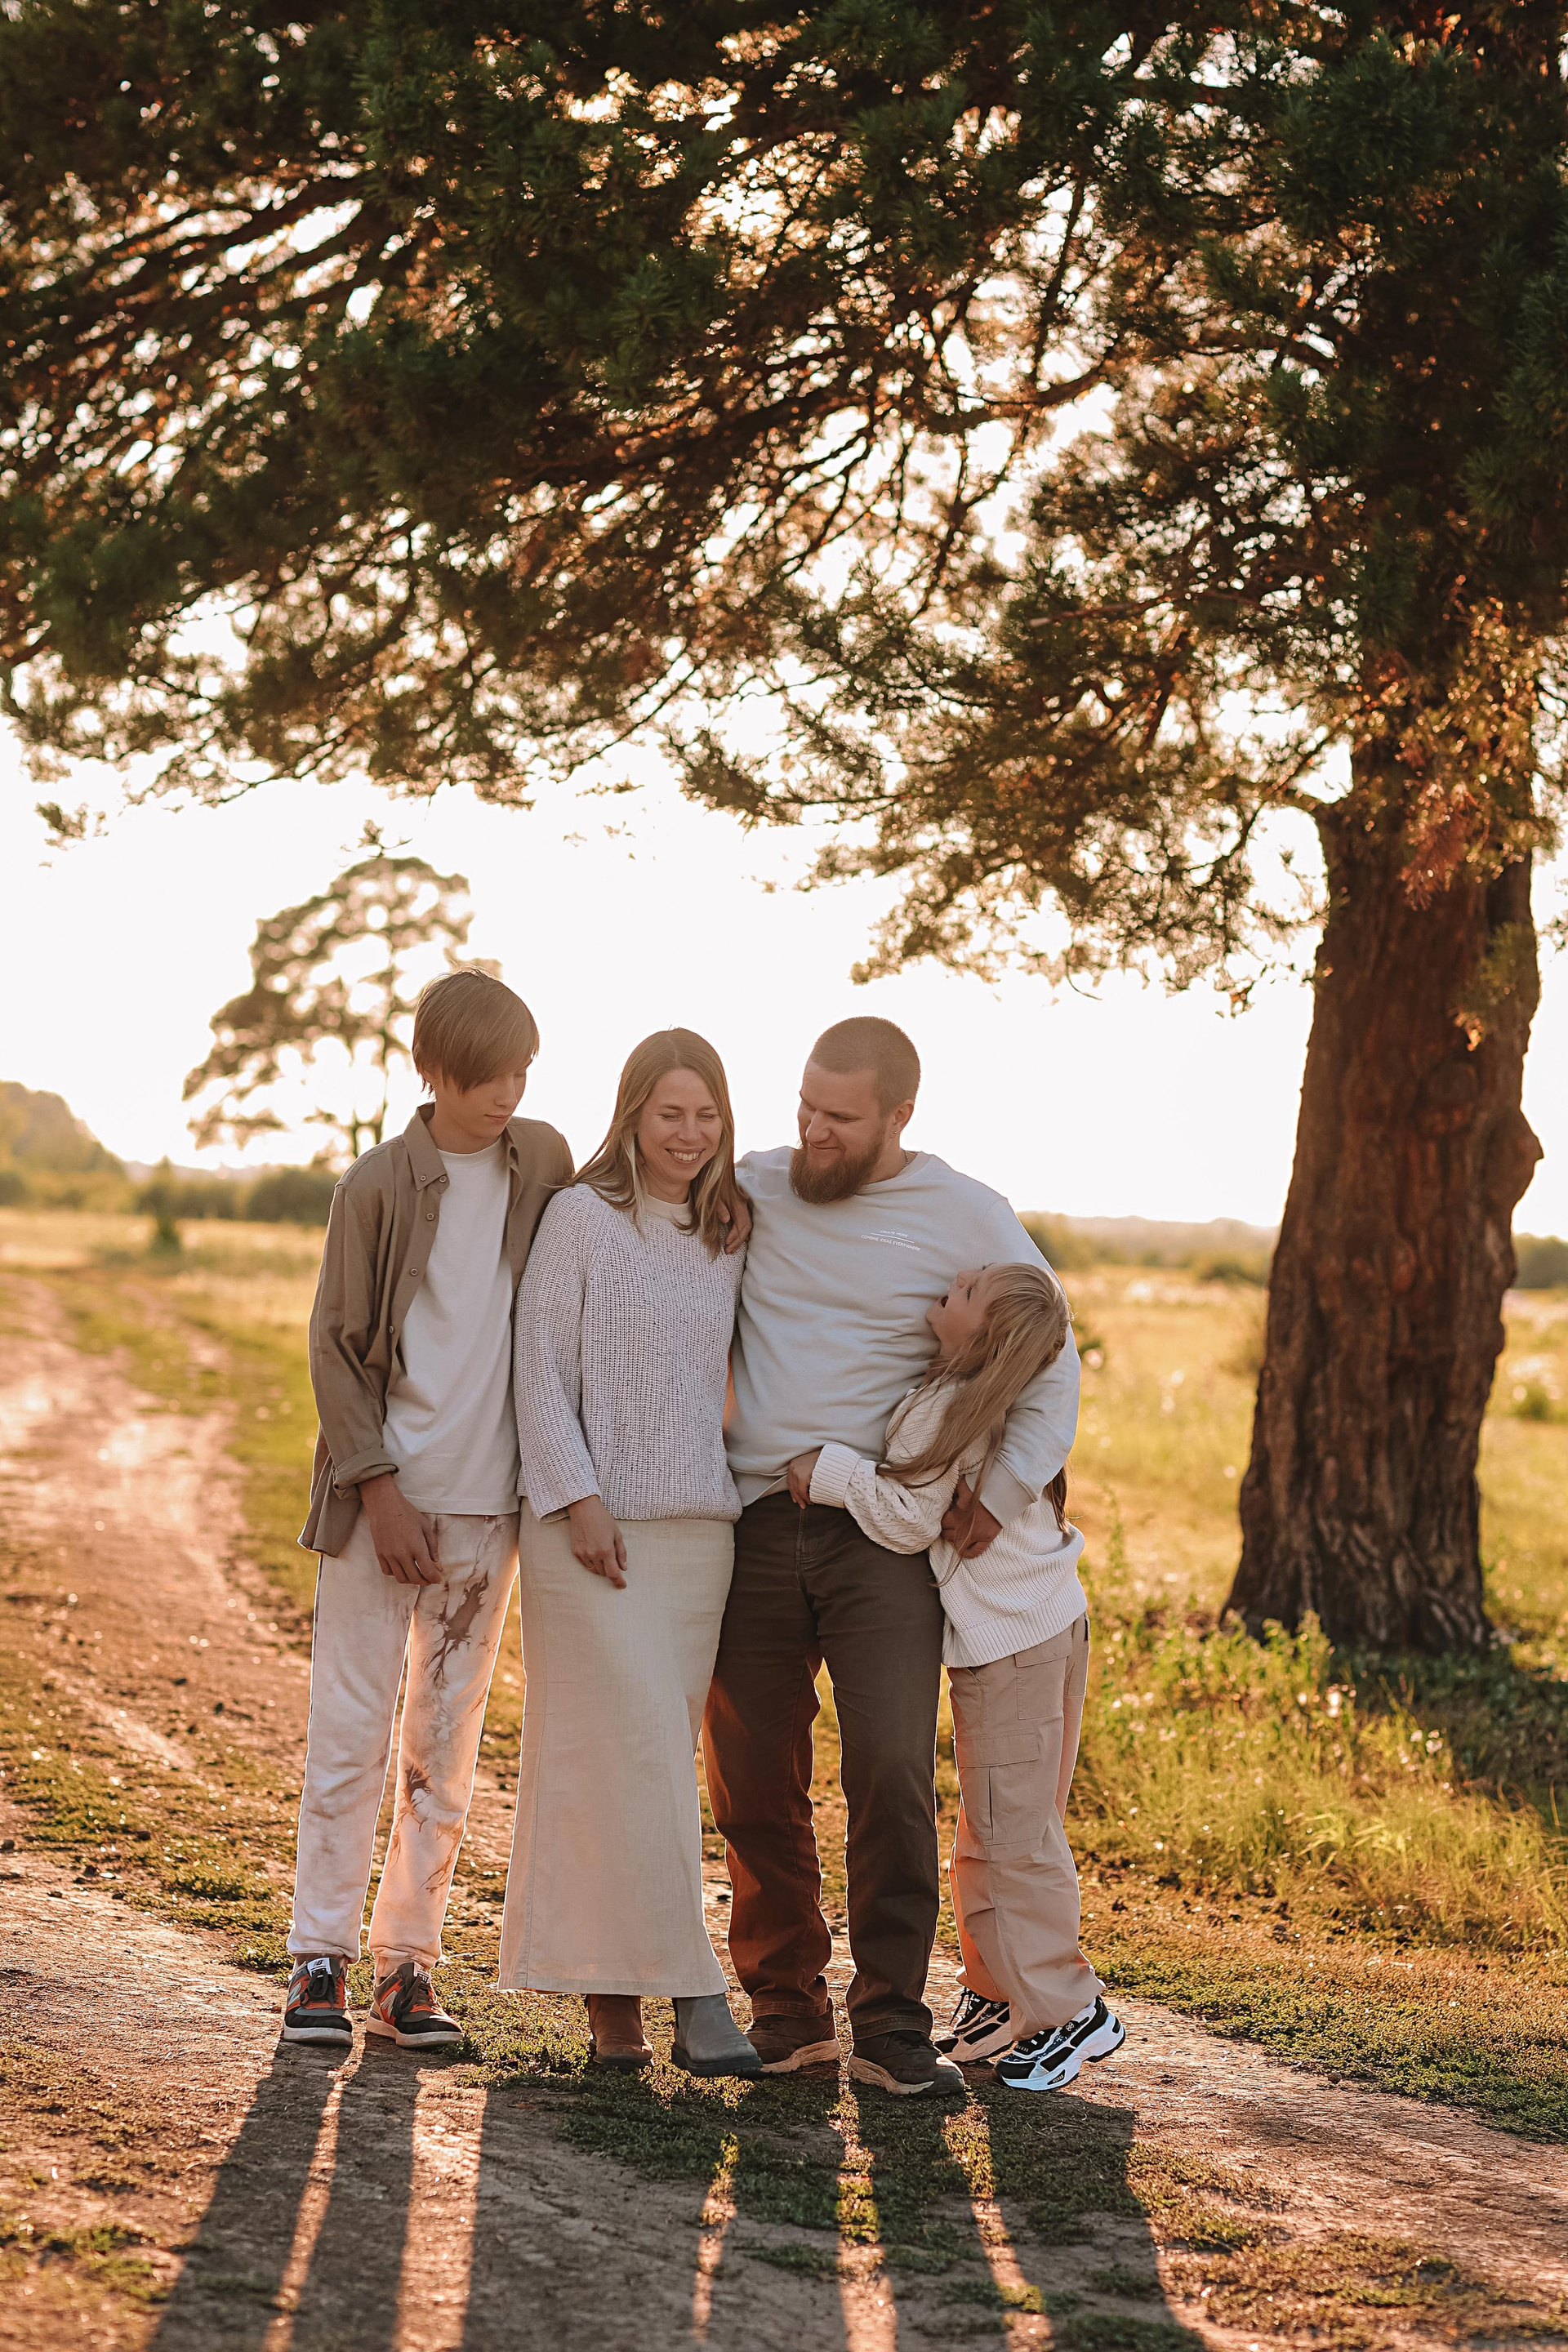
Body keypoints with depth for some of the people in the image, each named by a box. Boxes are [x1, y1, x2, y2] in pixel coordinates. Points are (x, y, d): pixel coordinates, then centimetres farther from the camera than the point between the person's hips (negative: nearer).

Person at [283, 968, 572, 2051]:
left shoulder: (544, 1161, 5)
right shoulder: (380, 1184, -6)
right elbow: (338, 1345, -4)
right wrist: (379, 1489, -10)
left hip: (486, 1501, 3)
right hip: (383, 1494, -3)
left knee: (446, 1744, 6)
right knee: (351, 1731, -1)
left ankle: (409, 1962, 12)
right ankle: (321, 1960, 7)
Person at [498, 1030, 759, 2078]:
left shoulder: (726, 1238, 14)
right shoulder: (582, 1217, -2)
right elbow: (542, 1367, -6)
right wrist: (578, 1498, -13)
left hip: (696, 1528, 6)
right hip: (595, 1522, -5)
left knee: (650, 1763, 6)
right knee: (637, 1754, -9)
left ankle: (610, 1992, 11)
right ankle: (692, 1992, -9)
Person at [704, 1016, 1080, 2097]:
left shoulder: (968, 1219, 0)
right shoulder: (752, 1188, 8)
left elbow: (1051, 1365, 5)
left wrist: (1008, 1488, -7)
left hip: (883, 1532, -3)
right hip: (753, 1524, 3)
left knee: (892, 1775, -12)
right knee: (754, 1784, 3)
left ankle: (891, 2027, -4)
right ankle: (786, 2014, 14)